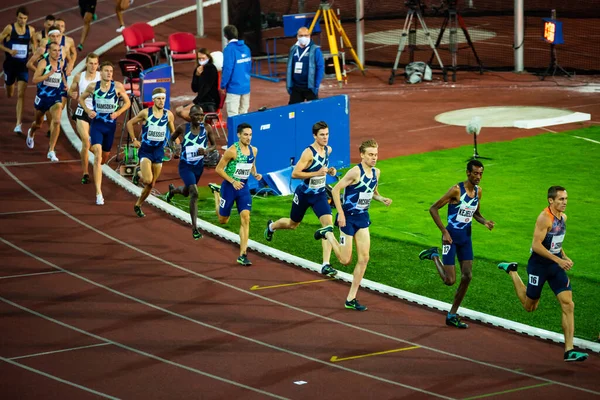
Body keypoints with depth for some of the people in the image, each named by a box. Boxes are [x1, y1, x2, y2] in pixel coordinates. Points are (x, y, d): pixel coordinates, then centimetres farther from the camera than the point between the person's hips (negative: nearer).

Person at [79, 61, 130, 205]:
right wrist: (88, 110, -7)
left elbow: (127, 102, 4)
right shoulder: (92, 86, -6)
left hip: (110, 125, 2)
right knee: (97, 155, -17)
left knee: (105, 157, 17)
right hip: (96, 124, -2)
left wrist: (118, 113, -12)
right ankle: (98, 193, -20)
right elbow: (81, 98, 10)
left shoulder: (118, 86, -7)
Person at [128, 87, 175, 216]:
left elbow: (173, 132, 15)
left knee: (151, 184, 8)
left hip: (159, 152, 4)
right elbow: (130, 123, 4)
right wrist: (134, 140, -3)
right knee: (148, 180, -21)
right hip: (145, 150, -4)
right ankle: (138, 172, 14)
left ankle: (138, 205, 28)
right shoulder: (146, 113, -8)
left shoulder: (169, 115, 1)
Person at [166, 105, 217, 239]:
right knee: (194, 193, -21)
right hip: (185, 166, -4)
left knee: (186, 192, 26)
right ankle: (195, 229, -14)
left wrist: (206, 150, -18)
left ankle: (172, 190, 65)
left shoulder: (207, 128, -8)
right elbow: (171, 139, 6)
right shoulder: (183, 128, -12)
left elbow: (214, 144, 2)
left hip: (199, 166, 4)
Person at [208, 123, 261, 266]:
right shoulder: (232, 151, -18)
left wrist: (255, 174, -1)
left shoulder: (254, 150, 1)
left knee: (245, 218, -10)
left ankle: (243, 255, -8)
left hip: (244, 187, 4)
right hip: (230, 187, -4)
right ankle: (216, 192, 45)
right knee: (223, 220, 13)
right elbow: (219, 169, -14)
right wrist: (232, 181, -23)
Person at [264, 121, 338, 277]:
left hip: (320, 194, 4)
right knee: (293, 224, 18)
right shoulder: (308, 153, -24)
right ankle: (271, 226, 57)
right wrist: (316, 173, -32)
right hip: (304, 194, -4)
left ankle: (325, 265, -17)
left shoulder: (328, 150, -2)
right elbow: (294, 174, -27)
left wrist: (329, 171, 0)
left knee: (328, 223, -17)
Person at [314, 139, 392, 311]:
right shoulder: (355, 171, -20)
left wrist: (382, 199, 0)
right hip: (348, 218, -7)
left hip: (363, 218, 7)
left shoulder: (376, 172, 4)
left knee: (364, 258, 0)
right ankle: (328, 233, 28)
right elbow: (336, 190, -18)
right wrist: (340, 214, -22)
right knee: (345, 260, 0)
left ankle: (351, 299, 8)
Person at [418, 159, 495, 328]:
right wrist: (444, 231, -18)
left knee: (467, 276, 0)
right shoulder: (457, 190, -17)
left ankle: (452, 316, 11)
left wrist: (485, 222, -1)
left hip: (466, 237, 7)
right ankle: (434, 256, 23)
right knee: (449, 280, -7)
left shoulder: (478, 191, 5)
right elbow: (433, 208, -14)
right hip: (451, 236, -7)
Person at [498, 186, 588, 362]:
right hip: (539, 265, -7)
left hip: (556, 266, 7)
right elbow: (536, 245, -24)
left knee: (568, 305, -7)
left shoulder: (563, 217, 6)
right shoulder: (544, 218, -21)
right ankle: (512, 271, 36)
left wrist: (565, 258, 9)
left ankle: (569, 351, -7)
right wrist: (558, 260, -26)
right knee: (530, 307, 12)